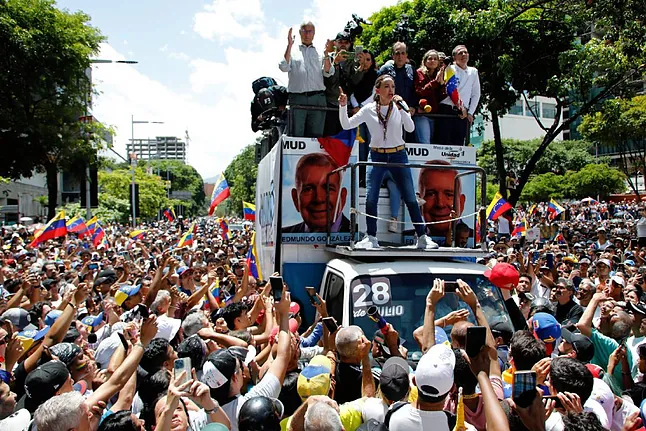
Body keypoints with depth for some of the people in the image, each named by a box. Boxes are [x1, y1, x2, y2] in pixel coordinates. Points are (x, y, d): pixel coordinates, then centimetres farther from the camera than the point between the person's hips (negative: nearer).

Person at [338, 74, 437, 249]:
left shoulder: (399, 107, 1)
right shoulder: (368, 110, 0)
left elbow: (410, 128, -10)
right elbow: (346, 125, -3)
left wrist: (401, 108, -19)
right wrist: (343, 106, -16)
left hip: (398, 156, 0)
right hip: (377, 157, 0)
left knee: (410, 199, 0)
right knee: (371, 199, -6)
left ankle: (422, 237, 11)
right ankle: (371, 238, 10)